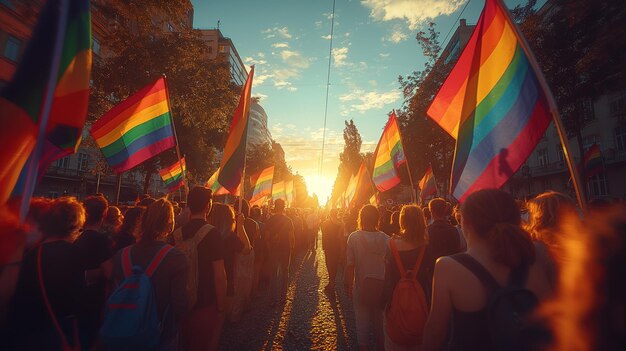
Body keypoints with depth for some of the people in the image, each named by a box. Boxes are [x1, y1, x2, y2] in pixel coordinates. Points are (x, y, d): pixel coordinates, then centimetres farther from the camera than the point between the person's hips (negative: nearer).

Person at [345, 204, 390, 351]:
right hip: (382, 287, 2)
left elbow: (350, 265, -14)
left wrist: (348, 284, -1)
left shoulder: (354, 237, -15)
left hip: (361, 287, -2)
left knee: (362, 322, 17)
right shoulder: (385, 238, -10)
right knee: (380, 320, 21)